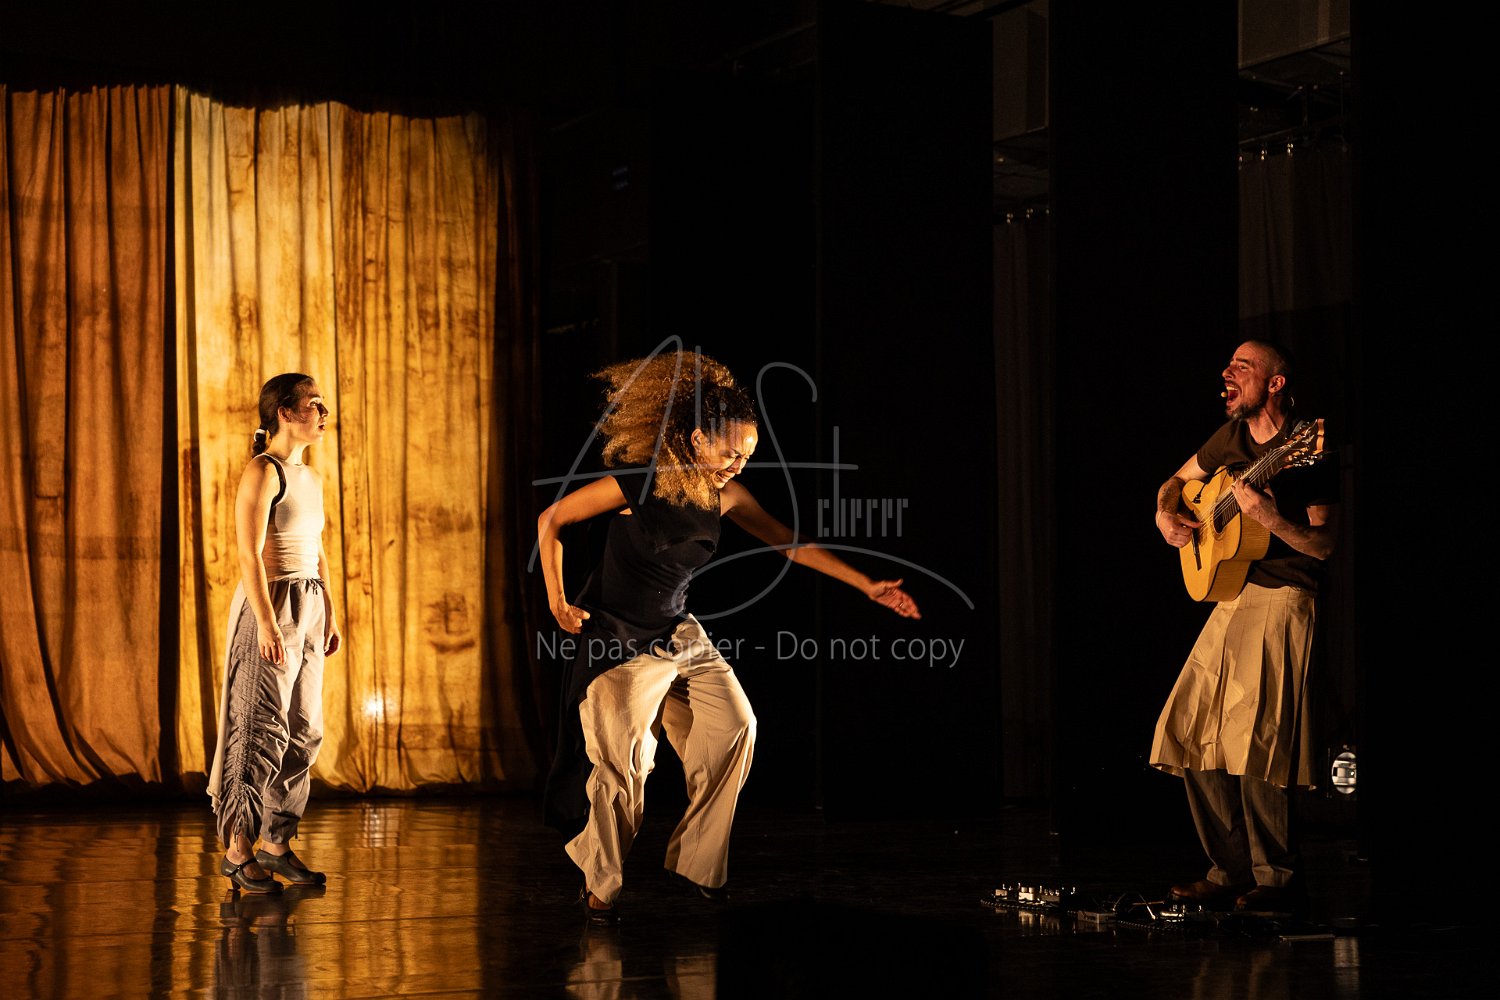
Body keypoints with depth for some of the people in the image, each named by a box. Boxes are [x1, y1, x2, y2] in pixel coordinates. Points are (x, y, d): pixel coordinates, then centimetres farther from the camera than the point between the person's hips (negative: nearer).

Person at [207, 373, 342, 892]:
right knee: (262, 728, -6)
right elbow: (249, 554, -17)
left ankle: (277, 844, 16)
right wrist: (267, 621, -22)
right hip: (268, 604, -8)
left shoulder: (310, 478, 15)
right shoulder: (262, 472, -11)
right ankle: (238, 850, 1)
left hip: (307, 607, 8)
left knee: (303, 731, 8)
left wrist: (329, 615, 19)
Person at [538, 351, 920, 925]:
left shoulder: (723, 496, -3)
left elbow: (790, 544, 5)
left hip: (681, 635, 6)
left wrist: (867, 586, 1)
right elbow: (551, 520, -10)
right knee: (622, 761, -12)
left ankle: (695, 863, 9)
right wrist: (557, 600, -15)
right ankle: (599, 885, 9)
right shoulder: (635, 484, -19)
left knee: (734, 727, -5)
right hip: (621, 641, -6)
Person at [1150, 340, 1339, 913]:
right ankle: (1232, 871, 11)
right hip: (1230, 596, 8)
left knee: (1253, 736, -15)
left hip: (1281, 599, -8)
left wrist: (1273, 519, -29)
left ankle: (1277, 880, -4)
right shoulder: (1232, 436, 13)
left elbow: (1324, 544, -13)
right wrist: (1166, 513, 7)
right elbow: (1177, 481, 28)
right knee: (1193, 731, 3)